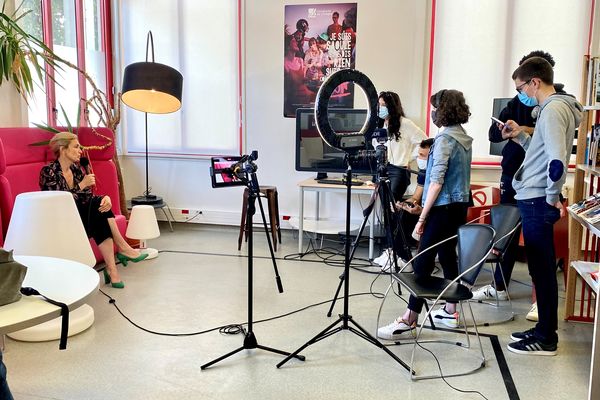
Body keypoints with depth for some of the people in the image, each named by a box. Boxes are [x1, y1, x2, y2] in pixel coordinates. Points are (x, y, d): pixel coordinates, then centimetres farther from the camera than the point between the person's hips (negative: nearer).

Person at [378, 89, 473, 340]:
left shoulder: (444, 139, -15)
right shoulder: (465, 139, 12)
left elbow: (437, 181, -20)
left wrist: (422, 218, -17)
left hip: (443, 208, -9)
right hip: (460, 206, 9)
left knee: (423, 261, -8)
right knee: (447, 255, 15)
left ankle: (409, 320, -6)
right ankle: (450, 312, 24)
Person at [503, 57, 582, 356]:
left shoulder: (553, 109, -16)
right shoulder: (553, 107, 15)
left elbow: (557, 161, -26)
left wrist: (552, 196, -15)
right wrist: (521, 137, 11)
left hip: (537, 202, -10)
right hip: (536, 200, 10)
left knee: (542, 270, 0)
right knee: (541, 269, 16)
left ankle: (546, 340, 12)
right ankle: (544, 329, 28)